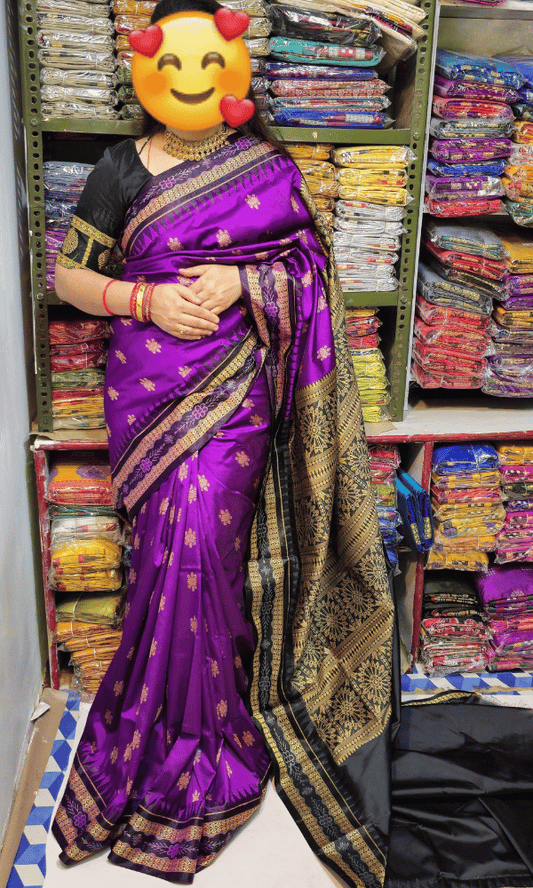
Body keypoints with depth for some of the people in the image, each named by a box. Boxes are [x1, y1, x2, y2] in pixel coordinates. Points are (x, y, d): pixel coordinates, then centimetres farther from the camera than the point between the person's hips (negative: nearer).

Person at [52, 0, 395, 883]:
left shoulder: (267, 165, 8)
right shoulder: (123, 170, 6)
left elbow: (312, 264, 8)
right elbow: (67, 274, 7)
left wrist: (241, 283, -11)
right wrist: (145, 299, -11)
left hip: (237, 386, 0)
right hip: (151, 385, 1)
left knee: (198, 540, -9)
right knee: (184, 548, -2)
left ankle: (163, 739, 15)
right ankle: (211, 731, 21)